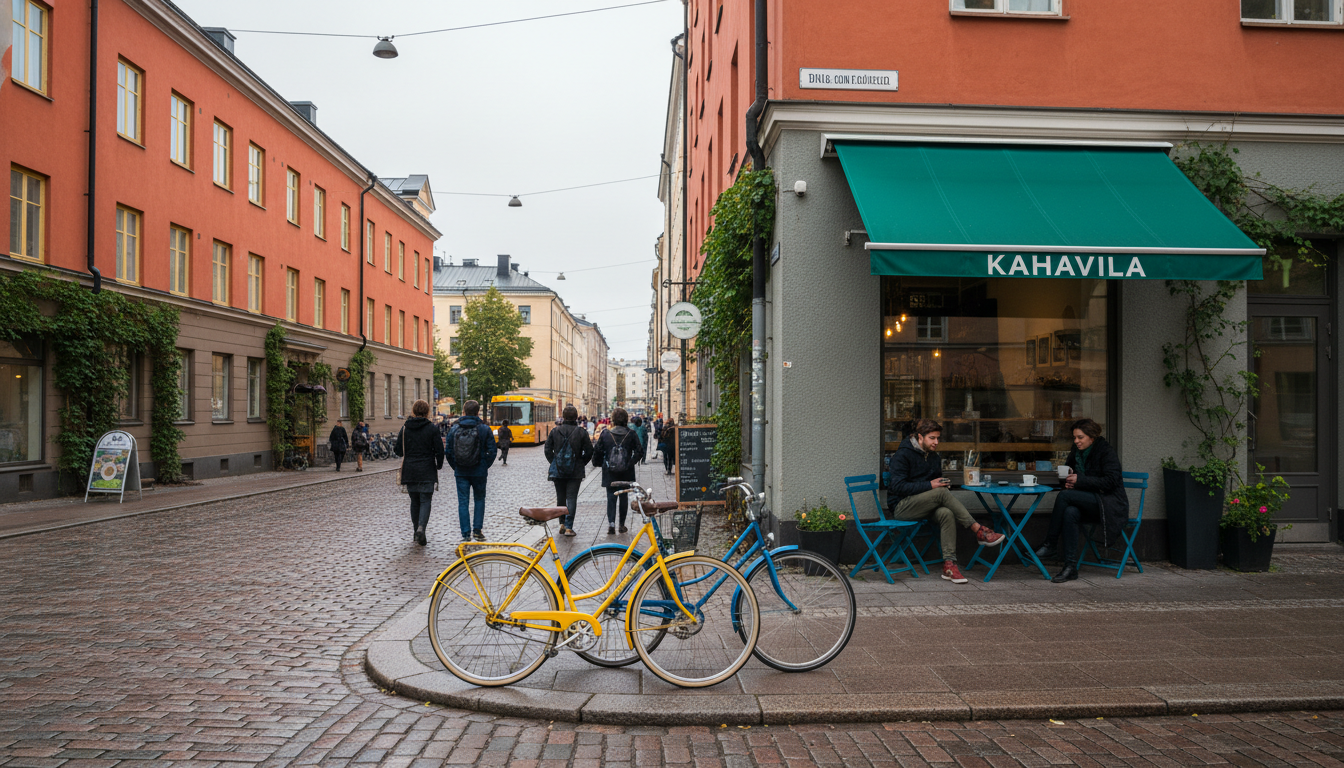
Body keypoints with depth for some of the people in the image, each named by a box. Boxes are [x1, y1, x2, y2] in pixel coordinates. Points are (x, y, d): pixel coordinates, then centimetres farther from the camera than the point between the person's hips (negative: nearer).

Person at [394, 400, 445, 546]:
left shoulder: (405, 428, 2)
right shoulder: (432, 428, -7)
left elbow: (399, 450, 6)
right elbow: (439, 450, -6)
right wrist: (439, 465, 10)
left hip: (409, 470, 3)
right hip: (427, 471, -3)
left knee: (414, 501, 13)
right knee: (425, 501, -1)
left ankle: (416, 532, 16)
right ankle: (421, 527, -21)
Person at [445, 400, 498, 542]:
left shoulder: (455, 429, -2)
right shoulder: (484, 429, -6)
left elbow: (448, 451, 0)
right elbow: (492, 451, -7)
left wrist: (455, 466, 10)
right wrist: (485, 465, 6)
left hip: (460, 472, 1)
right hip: (479, 472, -1)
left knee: (463, 502, 6)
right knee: (479, 499, 17)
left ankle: (466, 534, 3)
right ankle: (477, 529, 11)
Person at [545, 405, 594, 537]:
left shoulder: (555, 431, -1)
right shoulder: (581, 432, -5)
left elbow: (548, 450, 1)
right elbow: (589, 452, -4)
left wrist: (554, 462, 11)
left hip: (558, 470, 2)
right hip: (575, 471, -2)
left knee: (560, 498, 15)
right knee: (571, 498, 0)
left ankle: (562, 524, 19)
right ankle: (569, 527, -4)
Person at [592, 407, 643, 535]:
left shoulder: (605, 434, -3)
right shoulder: (631, 434, -4)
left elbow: (597, 452, -1)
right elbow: (639, 452, -9)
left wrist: (597, 463, 15)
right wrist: (630, 463, 2)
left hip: (609, 473, 0)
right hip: (626, 473, 0)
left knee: (611, 498, 4)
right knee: (624, 498, 14)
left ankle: (611, 523, -13)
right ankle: (622, 524, 19)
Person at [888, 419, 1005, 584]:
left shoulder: (934, 457, 14)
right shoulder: (902, 455, -10)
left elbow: (937, 482, 25)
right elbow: (898, 487, -19)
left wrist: (943, 483, -1)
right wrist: (930, 485, -22)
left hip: (924, 506, 7)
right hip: (901, 507, -7)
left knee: (946, 513, -28)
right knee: (942, 493, -29)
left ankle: (949, 564, -31)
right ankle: (979, 530, -25)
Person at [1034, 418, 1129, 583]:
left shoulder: (1106, 451, -9)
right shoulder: (1077, 452, 12)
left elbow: (1111, 481, -18)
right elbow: (1067, 470, 21)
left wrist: (1080, 480, -23)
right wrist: (1068, 481, -5)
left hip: (1110, 504, -6)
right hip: (1089, 502, 6)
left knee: (1064, 495, -28)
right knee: (1070, 513, -31)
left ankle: (1049, 545, -22)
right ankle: (1071, 567, -33)